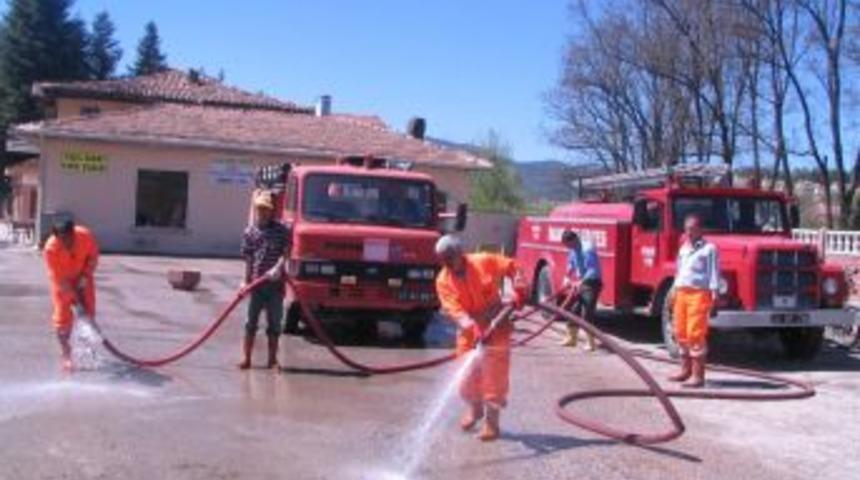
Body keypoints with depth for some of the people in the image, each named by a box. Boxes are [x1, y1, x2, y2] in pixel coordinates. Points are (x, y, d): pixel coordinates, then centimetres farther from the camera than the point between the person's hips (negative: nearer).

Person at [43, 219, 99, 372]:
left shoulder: (85, 236, -30)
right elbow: (59, 279, -30)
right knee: (63, 316, -7)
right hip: (62, 281, -3)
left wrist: (85, 276, -19)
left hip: (82, 277, 3)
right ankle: (65, 353, 3)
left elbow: (93, 256, -10)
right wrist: (75, 298, -31)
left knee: (89, 310, 3)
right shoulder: (50, 249, -35)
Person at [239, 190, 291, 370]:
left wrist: (278, 268, -21)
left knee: (274, 324, 6)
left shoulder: (281, 230, 1)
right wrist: (246, 280, 1)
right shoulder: (250, 231, 4)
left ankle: (272, 360, 14)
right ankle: (246, 358, 10)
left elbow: (286, 252, -5)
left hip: (275, 283, 0)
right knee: (251, 323, 4)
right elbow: (248, 258, 4)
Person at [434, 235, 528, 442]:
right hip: (469, 331, 3)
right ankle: (475, 408, 37)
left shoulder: (484, 262, -10)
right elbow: (452, 308, -19)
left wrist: (519, 289, -14)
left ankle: (492, 421, 5)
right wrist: (470, 325, -35)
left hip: (496, 326, -3)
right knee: (468, 372, 9)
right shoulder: (443, 281, -7)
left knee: (494, 374, -4)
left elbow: (511, 267, 0)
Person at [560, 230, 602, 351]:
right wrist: (567, 278, 0)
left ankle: (590, 343, -4)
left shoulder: (588, 248, -23)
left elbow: (593, 270, -27)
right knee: (574, 310, 12)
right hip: (580, 283, 8)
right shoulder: (572, 250, 3)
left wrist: (580, 282, -33)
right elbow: (571, 265, 17)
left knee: (587, 314, -11)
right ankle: (572, 337, 26)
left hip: (591, 283, -8)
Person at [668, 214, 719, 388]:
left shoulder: (709, 249, -4)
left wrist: (714, 298, -15)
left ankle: (698, 376, -6)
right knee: (681, 333, 11)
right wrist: (673, 293, 20)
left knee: (696, 334, -9)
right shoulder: (683, 248, 19)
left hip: (698, 294, -7)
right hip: (681, 293, 7)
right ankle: (686, 370, 25)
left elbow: (714, 275, -8)